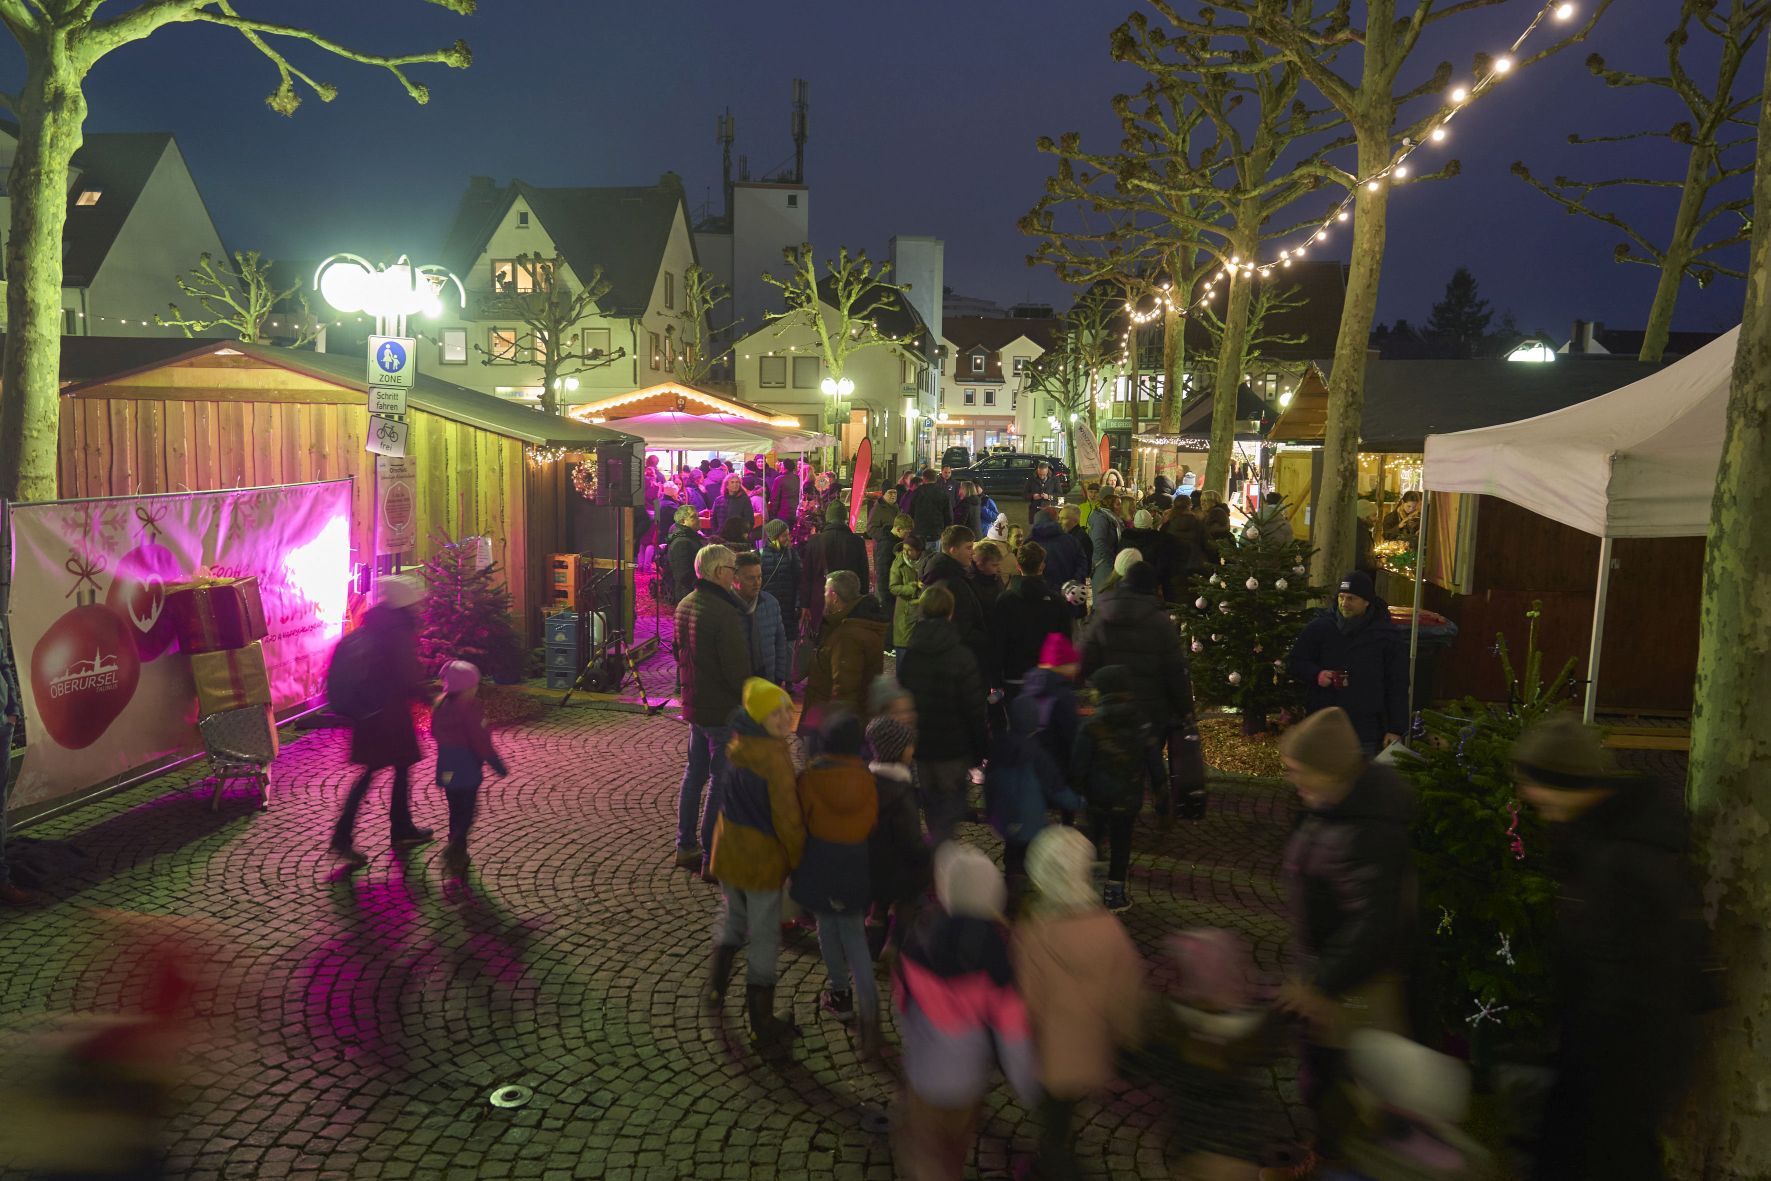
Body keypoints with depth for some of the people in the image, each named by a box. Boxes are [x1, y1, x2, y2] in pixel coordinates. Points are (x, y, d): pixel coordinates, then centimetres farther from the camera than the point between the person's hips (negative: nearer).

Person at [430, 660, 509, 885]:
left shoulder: (440, 706, 5)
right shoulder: (469, 710, -18)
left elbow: (435, 734, 17)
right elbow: (482, 743, -18)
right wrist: (498, 765, -9)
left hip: (447, 771, 8)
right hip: (467, 771, -8)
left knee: (456, 812, 18)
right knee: (466, 814, -1)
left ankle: (458, 854, 26)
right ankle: (455, 851, -16)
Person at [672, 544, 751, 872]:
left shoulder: (684, 605, 7)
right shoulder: (724, 613, -23)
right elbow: (737, 669, -22)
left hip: (693, 705, 9)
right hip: (723, 710, -9)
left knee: (695, 774, 19)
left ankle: (686, 846, 28)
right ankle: (713, 859, 7)